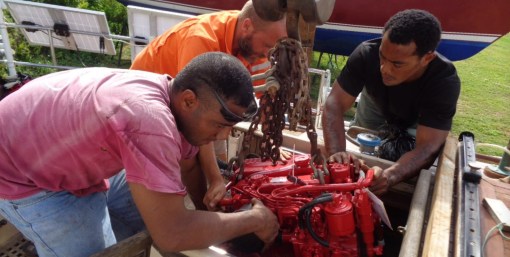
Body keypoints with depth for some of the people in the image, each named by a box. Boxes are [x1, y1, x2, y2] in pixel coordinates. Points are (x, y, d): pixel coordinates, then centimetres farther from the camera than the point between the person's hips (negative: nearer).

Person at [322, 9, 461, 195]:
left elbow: (427, 147, -44)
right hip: (376, 107, 1)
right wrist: (337, 152, -55)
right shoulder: (367, 54, -37)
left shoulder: (445, 81, -40)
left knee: (412, 179, 4)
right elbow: (335, 103, -38)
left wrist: (389, 177, -64)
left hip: (415, 121, -1)